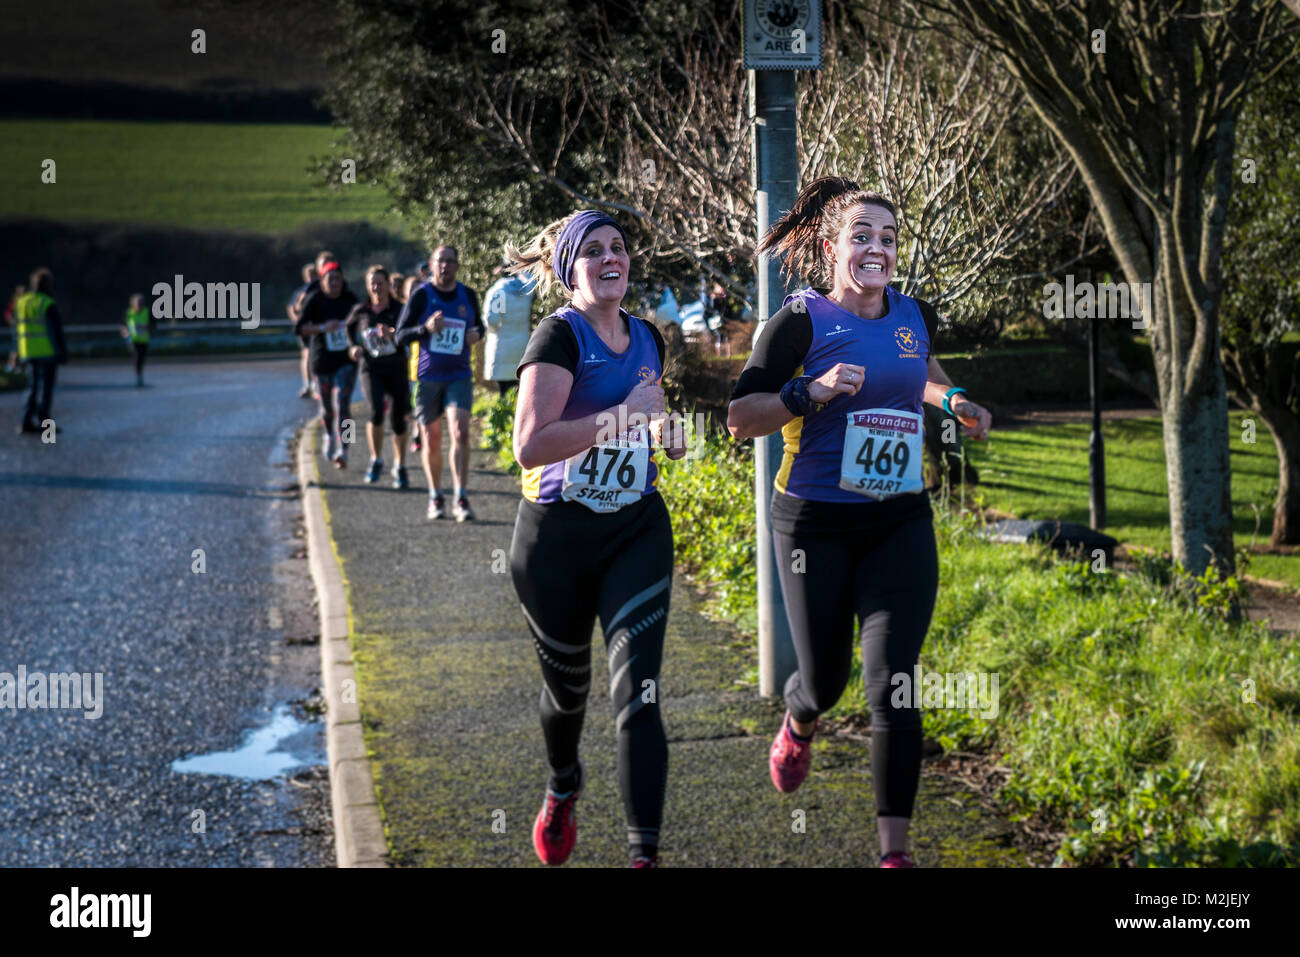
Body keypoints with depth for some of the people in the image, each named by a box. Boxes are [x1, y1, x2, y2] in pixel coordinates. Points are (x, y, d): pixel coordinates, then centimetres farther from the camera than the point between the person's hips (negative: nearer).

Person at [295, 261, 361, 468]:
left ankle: (342, 451, -22)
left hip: (347, 360, 0)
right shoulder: (315, 300, -7)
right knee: (327, 406, 14)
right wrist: (323, 328, -30)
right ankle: (329, 436, 44)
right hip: (323, 361, 0)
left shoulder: (350, 299, 2)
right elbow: (299, 328, -16)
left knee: (342, 404, -15)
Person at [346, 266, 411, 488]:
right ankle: (376, 460, -2)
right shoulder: (361, 310, 3)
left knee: (398, 420, 3)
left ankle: (400, 468, 22)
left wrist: (392, 332, -35)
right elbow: (349, 326, 25)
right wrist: (354, 346, 9)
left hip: (396, 369, 0)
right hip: (371, 368, 0)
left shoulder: (398, 310, -4)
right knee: (376, 411, -22)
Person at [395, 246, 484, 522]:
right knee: (431, 440, 5)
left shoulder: (468, 296, 6)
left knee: (460, 432, -15)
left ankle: (461, 499, -14)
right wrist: (426, 328, -22)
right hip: (428, 377, -1)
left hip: (459, 376, 1)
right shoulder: (421, 296, -3)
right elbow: (401, 336, -4)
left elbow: (478, 324, 22)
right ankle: (435, 499, 20)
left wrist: (477, 333, -2)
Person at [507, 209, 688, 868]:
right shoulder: (560, 336, -14)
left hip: (637, 531, 3)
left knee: (637, 695, -11)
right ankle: (563, 789, 49)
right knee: (567, 687, 16)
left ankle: (645, 855, -13)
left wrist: (666, 432, 5)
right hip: (556, 538, -3)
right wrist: (623, 415, -26)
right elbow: (530, 445, -26)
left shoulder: (647, 338, 7)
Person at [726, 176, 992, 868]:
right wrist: (811, 393, -23)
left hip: (900, 524, 3)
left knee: (891, 683, -9)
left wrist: (953, 401, 11)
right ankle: (798, 724, 50)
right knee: (825, 678, 10)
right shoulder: (801, 322, -9)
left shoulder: (914, 315, 6)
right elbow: (739, 419, -10)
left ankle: (894, 850, -6)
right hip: (816, 524, -2)